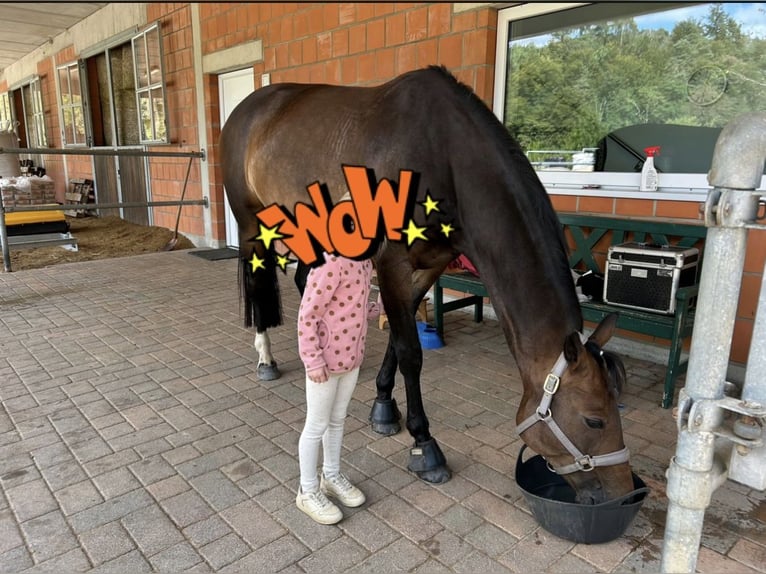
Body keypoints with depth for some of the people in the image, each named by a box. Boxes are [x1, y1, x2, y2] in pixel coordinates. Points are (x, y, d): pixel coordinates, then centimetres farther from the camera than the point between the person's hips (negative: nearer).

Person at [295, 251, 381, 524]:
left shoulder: (363, 261, 3)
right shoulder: (330, 261, -24)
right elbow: (307, 315, -22)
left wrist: (380, 307, 1)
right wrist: (313, 360, -20)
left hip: (352, 356, 8)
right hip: (326, 360, -8)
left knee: (338, 420, 22)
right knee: (317, 425, 9)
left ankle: (331, 476, 42)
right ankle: (308, 491, 28)